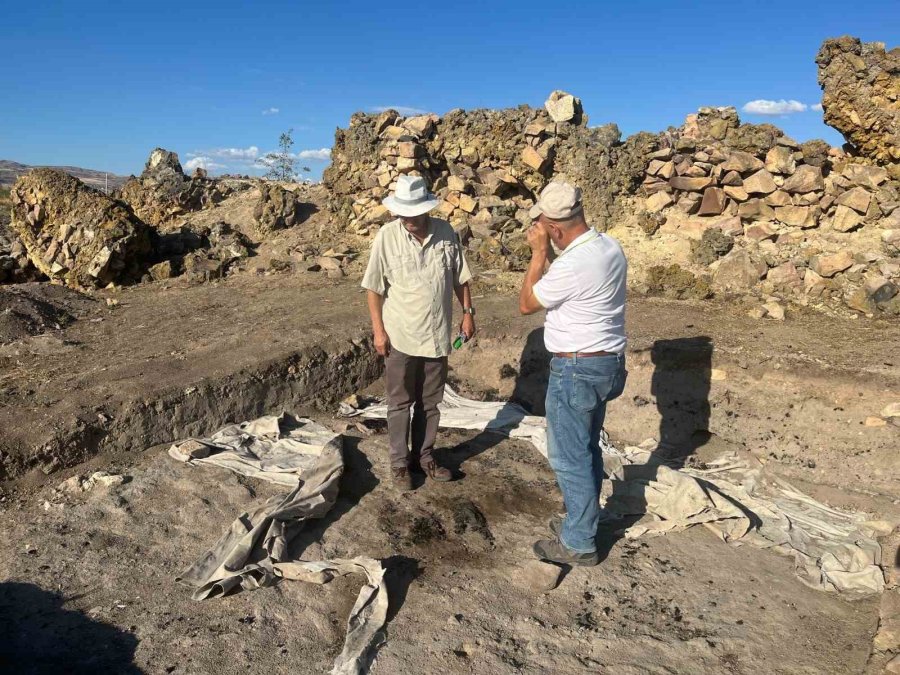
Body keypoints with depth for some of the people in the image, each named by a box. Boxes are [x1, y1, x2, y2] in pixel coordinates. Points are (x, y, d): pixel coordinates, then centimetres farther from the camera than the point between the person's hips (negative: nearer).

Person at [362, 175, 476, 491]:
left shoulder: (446, 232, -4)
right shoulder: (387, 236, -11)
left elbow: (460, 278, 7)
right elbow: (374, 288, -7)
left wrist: (468, 313, 5)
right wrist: (378, 329, -9)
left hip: (437, 334, 3)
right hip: (400, 336, -3)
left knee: (430, 402, 15)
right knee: (400, 402, 9)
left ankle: (424, 455, 32)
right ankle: (399, 461, 24)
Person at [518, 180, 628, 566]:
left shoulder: (574, 264, -27)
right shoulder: (609, 246, 3)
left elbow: (526, 304, -12)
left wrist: (539, 253, -10)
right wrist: (549, 256, 9)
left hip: (577, 369, -10)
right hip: (607, 363, 10)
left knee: (569, 457, 4)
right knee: (587, 449, 22)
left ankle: (578, 544, 18)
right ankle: (583, 522, 38)